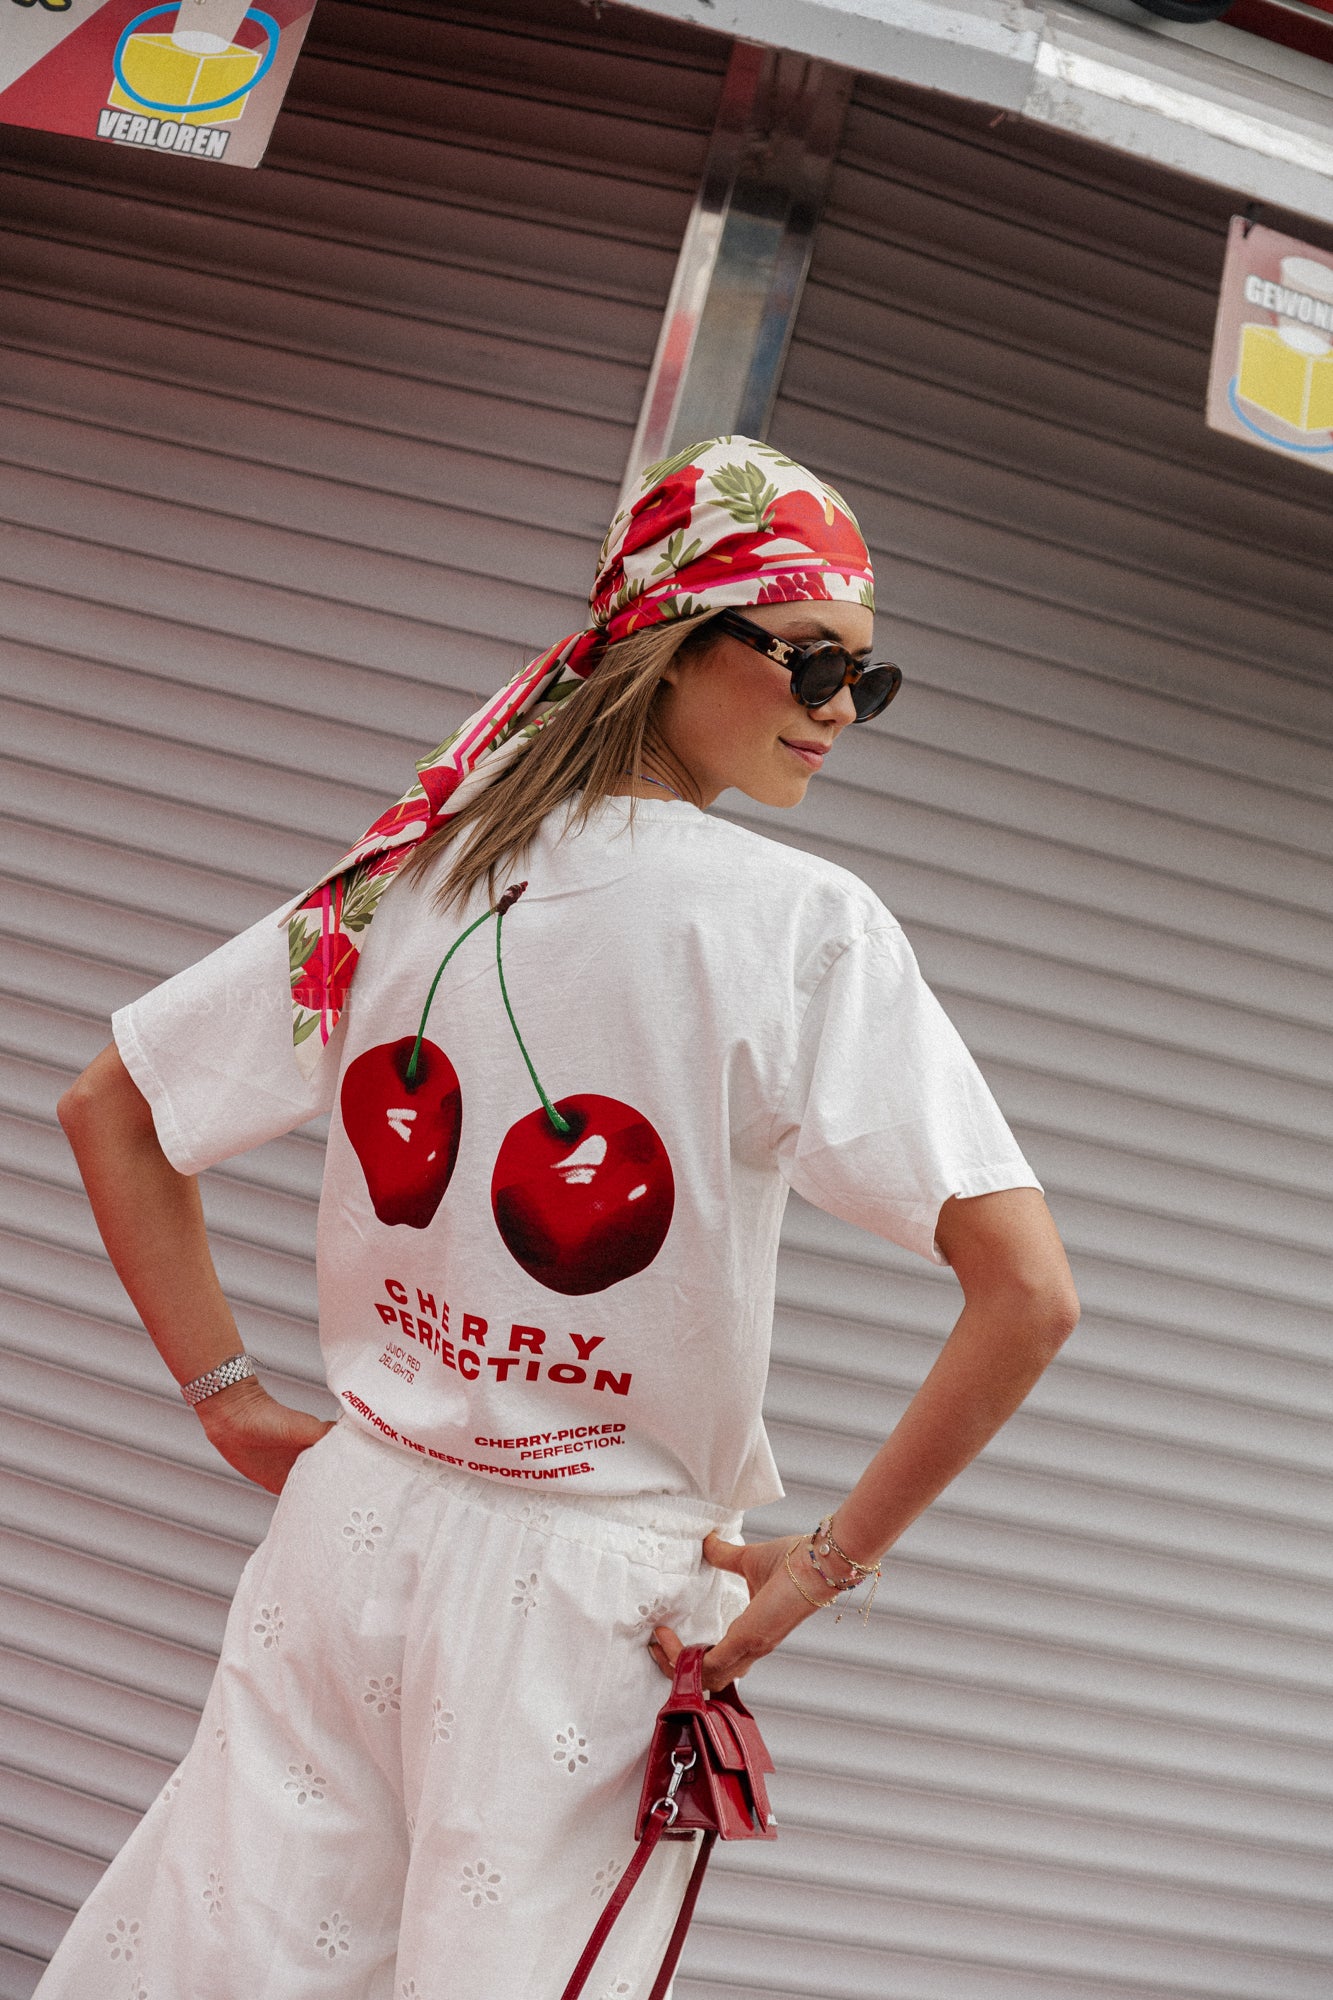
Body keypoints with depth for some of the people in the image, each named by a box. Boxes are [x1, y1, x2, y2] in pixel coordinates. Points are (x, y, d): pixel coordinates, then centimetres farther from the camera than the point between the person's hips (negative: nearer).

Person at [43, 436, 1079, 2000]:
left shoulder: (406, 872, 0)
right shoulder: (803, 925, -14)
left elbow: (107, 1109, 8)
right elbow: (1027, 1296, -19)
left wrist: (228, 1399, 9)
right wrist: (829, 1563, -9)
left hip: (352, 1525, 4)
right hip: (597, 1588, -4)